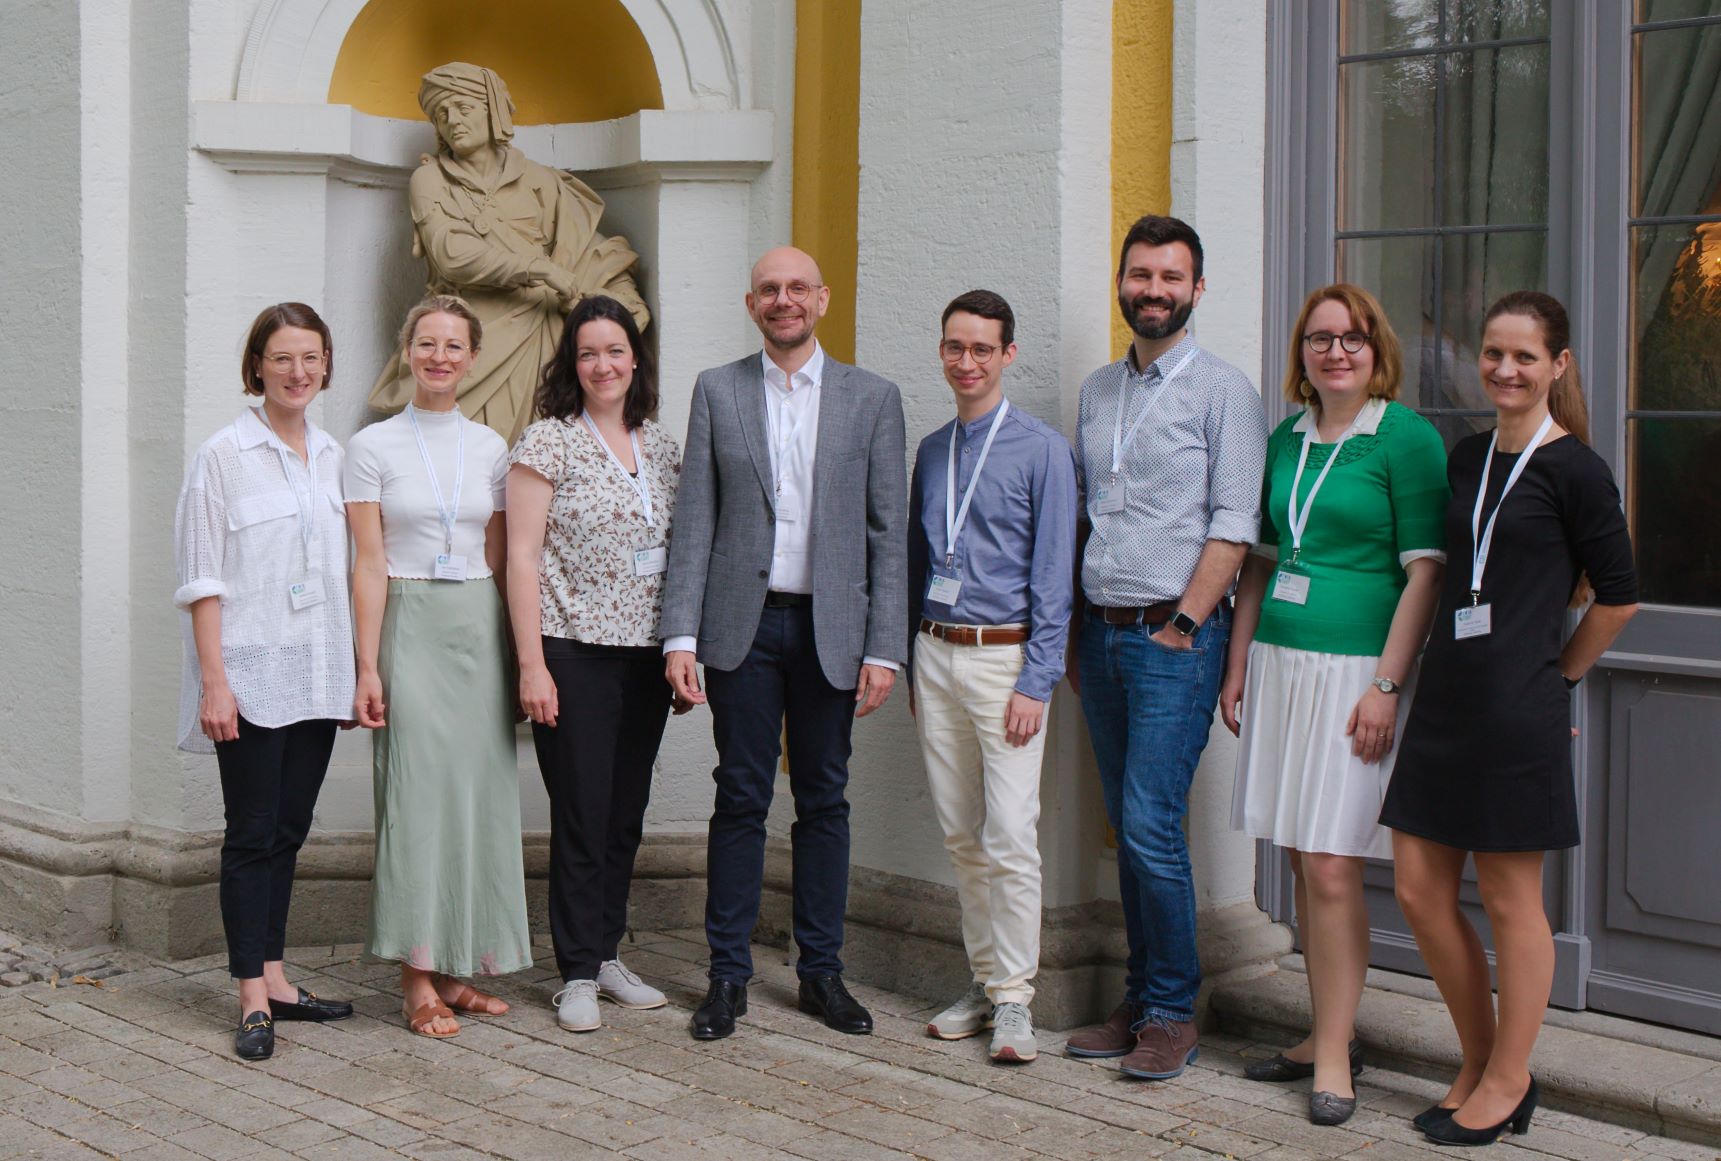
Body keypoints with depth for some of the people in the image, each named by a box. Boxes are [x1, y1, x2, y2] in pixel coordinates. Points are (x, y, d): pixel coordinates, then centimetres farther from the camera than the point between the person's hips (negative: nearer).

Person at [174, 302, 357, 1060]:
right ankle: (253, 999, 3)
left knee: (289, 829, 11)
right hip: (251, 673, -5)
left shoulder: (333, 457, 11)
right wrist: (213, 679, -13)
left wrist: (355, 670, 11)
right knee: (253, 834, -1)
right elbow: (202, 580, -7)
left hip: (318, 675, 5)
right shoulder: (224, 455, -5)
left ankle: (274, 978, 19)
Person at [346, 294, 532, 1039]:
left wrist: (524, 655, 10)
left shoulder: (490, 448, 11)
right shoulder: (373, 446, 0)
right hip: (411, 627, -4)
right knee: (417, 789, -6)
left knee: (478, 792, 4)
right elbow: (369, 565, -4)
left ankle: (457, 969, 13)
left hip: (481, 627, 4)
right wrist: (367, 666, -10)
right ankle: (418, 982, -1)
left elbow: (501, 559, 13)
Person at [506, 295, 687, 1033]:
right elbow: (522, 557, -8)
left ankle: (607, 954, 24)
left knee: (626, 814, 12)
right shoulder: (549, 442, -4)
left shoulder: (662, 447, 11)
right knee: (581, 816, -1)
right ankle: (578, 975, 10)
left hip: (646, 656, 5)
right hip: (575, 654, -5)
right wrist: (531, 664, -13)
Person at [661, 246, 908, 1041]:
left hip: (832, 629, 1)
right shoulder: (717, 392, 7)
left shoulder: (872, 398, 5)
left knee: (824, 799, 8)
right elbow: (694, 520, 3)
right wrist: (679, 634, -5)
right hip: (743, 623, 0)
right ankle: (728, 974, 12)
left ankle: (821, 970, 18)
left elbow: (889, 532, 3)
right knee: (741, 797, 3)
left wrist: (884, 648, -3)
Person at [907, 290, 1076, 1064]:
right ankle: (985, 979, 20)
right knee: (960, 835, 9)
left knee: (1009, 836, -8)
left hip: (1005, 657, -5)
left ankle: (1014, 999, 1)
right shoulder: (930, 451, 12)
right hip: (935, 655, 5)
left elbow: (1053, 574, -8)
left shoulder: (1042, 450, -5)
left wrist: (1036, 682, -13)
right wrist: (913, 666, 14)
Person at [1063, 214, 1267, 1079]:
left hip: (1175, 636, -6)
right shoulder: (1097, 391, 15)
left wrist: (1182, 626, -13)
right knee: (1128, 829, 10)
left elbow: (1233, 527, -9)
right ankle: (1140, 1001, 18)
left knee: (1152, 826, -10)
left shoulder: (1223, 390, -3)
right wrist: (1075, 630, 11)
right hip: (1101, 634, 6)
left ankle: (1173, 1014, 2)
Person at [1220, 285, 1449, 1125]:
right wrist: (1237, 668, 14)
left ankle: (1334, 1054, 2)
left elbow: (1425, 573, -10)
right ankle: (1328, 1034, 20)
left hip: (1355, 668, -6)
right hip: (1279, 662, 6)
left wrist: (1385, 686, -16)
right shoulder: (1286, 440, 13)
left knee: (1331, 866, -7)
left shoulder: (1407, 438, -6)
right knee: (1302, 863, 10)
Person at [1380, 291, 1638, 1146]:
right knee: (1419, 890, 8)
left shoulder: (1571, 469, -8)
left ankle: (1506, 1085, 18)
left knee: (1508, 897, 3)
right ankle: (1480, 1064, 24)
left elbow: (1616, 595, -4)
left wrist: (1556, 673, 4)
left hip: (1518, 709, -7)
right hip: (1447, 698, 7)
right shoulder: (1466, 459, 11)